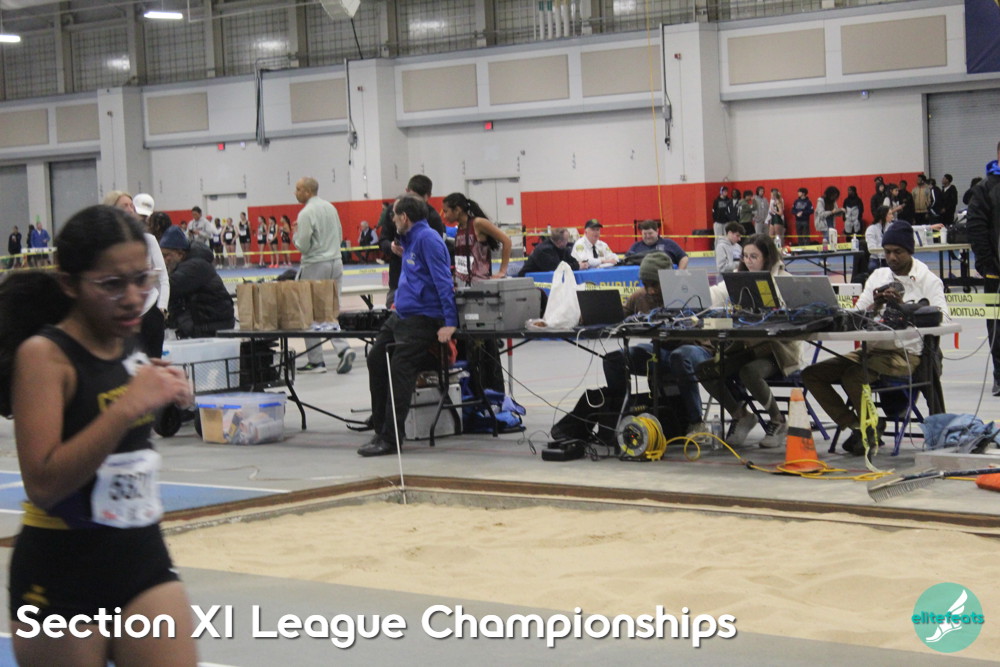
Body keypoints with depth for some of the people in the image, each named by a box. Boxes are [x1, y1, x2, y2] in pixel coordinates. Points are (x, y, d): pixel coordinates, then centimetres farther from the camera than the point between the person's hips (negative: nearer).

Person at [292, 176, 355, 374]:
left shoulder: (306, 213, -14)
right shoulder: (330, 207, 9)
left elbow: (302, 246, -15)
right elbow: (340, 236, 16)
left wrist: (296, 233, 3)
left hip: (314, 267, -7)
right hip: (336, 262, 7)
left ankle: (316, 361, 5)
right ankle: (343, 349, -6)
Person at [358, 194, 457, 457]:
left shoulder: (428, 239, -14)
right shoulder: (411, 239, 18)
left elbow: (443, 280, -22)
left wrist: (450, 322, -27)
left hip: (422, 317, -11)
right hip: (402, 315, 11)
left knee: (400, 371, -18)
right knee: (376, 359, 9)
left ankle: (390, 440, -17)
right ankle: (381, 430, 18)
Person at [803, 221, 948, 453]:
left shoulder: (928, 280, 1)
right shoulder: (878, 275, 17)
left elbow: (941, 318, -14)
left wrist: (902, 306, -21)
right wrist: (876, 305, -10)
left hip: (905, 354, -7)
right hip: (871, 349, 7)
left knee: (853, 375, -32)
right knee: (812, 374, -9)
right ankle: (856, 426, -5)